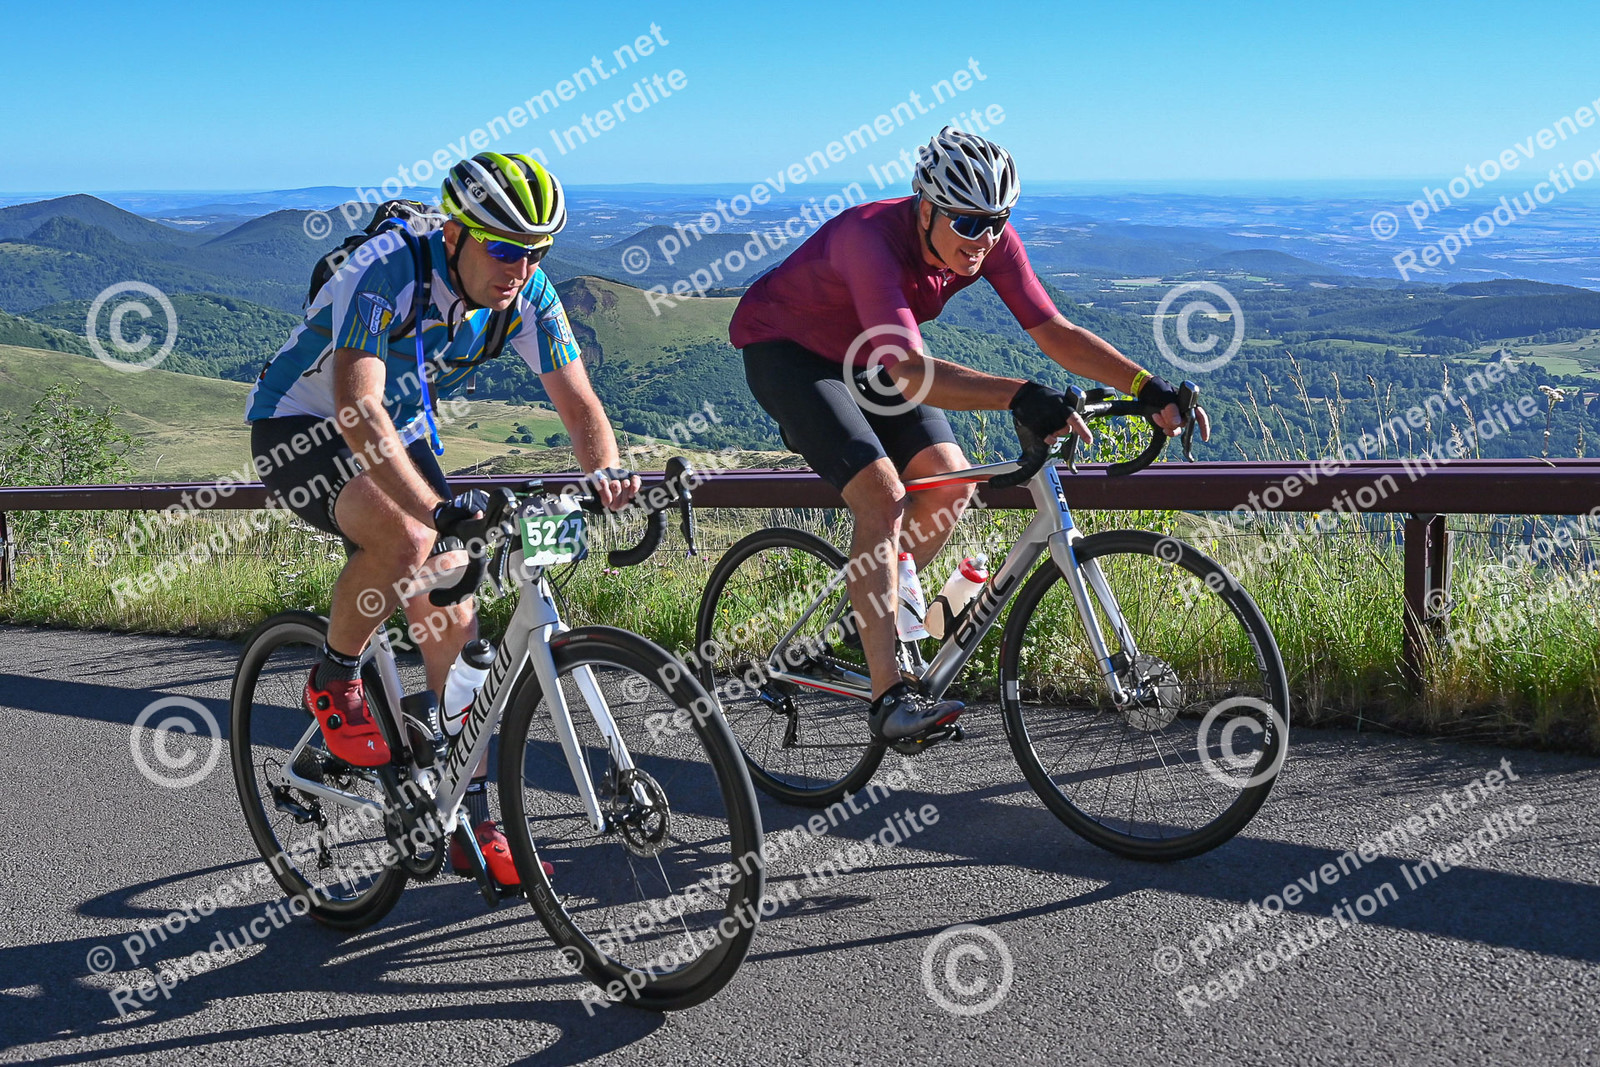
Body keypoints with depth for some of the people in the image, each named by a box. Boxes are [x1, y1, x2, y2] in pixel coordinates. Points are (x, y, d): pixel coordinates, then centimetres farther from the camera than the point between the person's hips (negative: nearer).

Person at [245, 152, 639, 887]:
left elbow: (577, 401, -14)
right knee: (407, 540, -36)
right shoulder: (389, 274, -33)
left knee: (452, 623, -4)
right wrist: (438, 506, -58)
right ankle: (334, 682, -8)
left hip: (401, 435, 6)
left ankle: (473, 824, 5)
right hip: (300, 428, -6)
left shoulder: (527, 293, -15)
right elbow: (356, 409, -44)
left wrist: (605, 472, -37)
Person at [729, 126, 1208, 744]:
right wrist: (1019, 397, -59)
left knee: (950, 482, -9)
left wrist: (1150, 389, -28)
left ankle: (875, 617, 16)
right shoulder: (871, 237, -38)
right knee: (883, 494, -24)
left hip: (861, 352, 7)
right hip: (785, 348, -7)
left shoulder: (989, 241, -18)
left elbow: (1054, 332, -17)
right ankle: (889, 697, -22)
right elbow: (911, 375, -48)